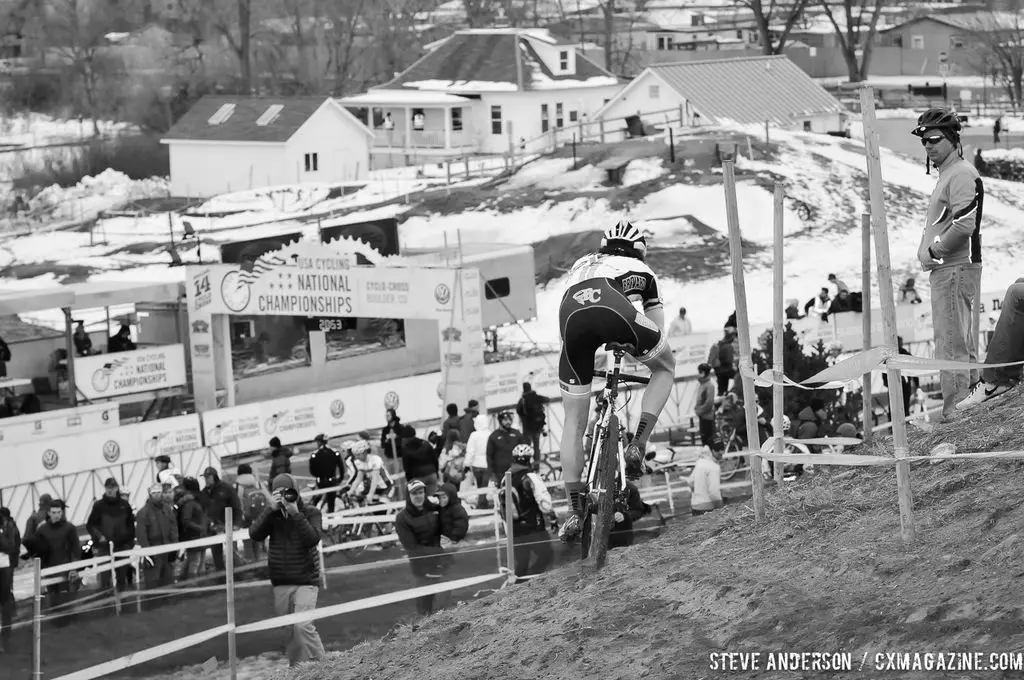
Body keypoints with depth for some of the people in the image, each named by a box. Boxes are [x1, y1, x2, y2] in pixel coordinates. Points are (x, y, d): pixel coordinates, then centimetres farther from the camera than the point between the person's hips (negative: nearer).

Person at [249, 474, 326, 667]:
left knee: (303, 625, -20)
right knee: (289, 630, 9)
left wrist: (296, 514, -25)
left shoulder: (310, 513, -4)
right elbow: (255, 534, -11)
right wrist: (271, 510, -19)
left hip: (306, 581, -4)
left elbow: (313, 539, -19)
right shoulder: (272, 515, 4)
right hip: (281, 584, 4)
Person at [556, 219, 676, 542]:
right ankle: (637, 446, 12)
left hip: (572, 317, 2)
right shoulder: (640, 270, 36)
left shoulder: (582, 263, 44)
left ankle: (575, 512, 13)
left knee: (574, 422, 15)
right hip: (614, 311, -2)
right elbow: (657, 326, 37)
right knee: (666, 367, 29)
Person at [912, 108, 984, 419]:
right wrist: (929, 250, 14)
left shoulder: (962, 174, -12)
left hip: (955, 270, -11)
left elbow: (964, 225, -23)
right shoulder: (948, 174, 21)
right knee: (962, 345, 14)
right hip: (945, 270, 11)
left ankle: (956, 412, -12)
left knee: (952, 346, -11)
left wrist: (933, 250, -13)